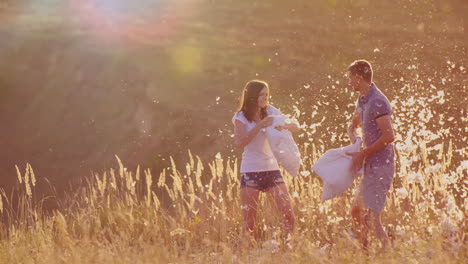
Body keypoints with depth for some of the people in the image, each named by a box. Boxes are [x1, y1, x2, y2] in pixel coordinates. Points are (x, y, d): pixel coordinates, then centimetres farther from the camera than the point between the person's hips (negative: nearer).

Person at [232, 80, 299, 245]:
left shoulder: (271, 112, 7)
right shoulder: (241, 118, -2)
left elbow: (296, 128, 6)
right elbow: (240, 143, -19)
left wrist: (284, 126, -15)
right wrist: (259, 125, -25)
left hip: (272, 169, 3)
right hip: (250, 171, -3)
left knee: (288, 213, -7)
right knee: (249, 218, -3)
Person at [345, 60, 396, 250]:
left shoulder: (378, 102, -16)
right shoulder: (362, 100, 14)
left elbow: (389, 136, -23)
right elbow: (352, 126, 30)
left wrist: (363, 153, -15)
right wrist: (355, 141, 7)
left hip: (380, 166, -10)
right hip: (370, 167, 10)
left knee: (371, 217, -14)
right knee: (356, 211, 16)